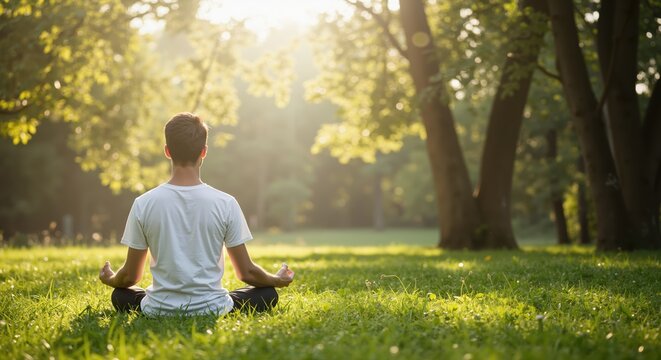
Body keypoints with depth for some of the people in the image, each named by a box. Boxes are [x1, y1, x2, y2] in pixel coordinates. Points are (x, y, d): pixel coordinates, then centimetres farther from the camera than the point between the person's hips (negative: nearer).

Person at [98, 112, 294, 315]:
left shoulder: (144, 204, -10)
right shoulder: (225, 204, -12)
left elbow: (130, 277, 0)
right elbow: (246, 273, -4)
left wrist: (110, 280, 24)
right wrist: (278, 280, 17)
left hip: (158, 312, 1)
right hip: (212, 310, 0)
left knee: (120, 295, 31)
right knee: (268, 294, 23)